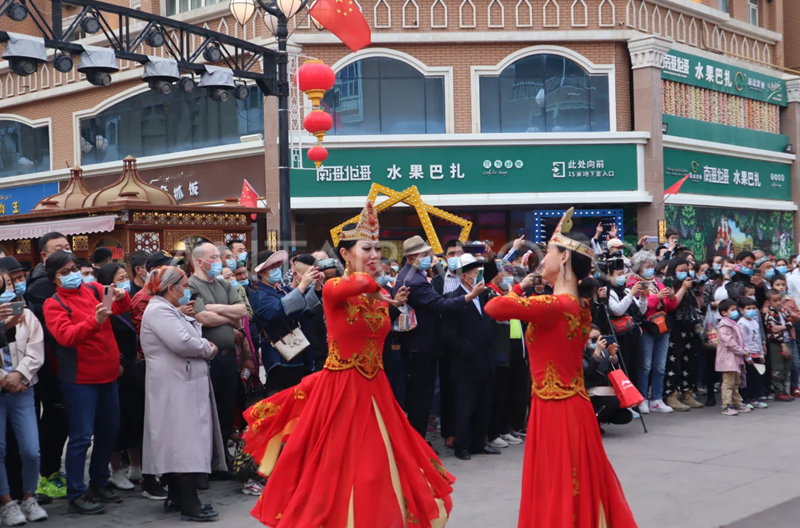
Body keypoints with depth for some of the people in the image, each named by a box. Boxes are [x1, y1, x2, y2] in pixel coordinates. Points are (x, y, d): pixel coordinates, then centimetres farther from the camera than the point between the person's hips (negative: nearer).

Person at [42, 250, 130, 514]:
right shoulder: (53, 304, -7)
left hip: (107, 374, 6)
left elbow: (121, 308, 2)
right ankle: (76, 495, 1)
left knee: (109, 431, 14)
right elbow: (65, 336, -21)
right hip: (79, 379, -6)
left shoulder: (93, 290, 8)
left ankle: (99, 483, 28)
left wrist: (121, 297, -21)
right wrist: (94, 321, -35)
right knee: (81, 436, -6)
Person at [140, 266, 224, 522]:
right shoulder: (158, 311, -14)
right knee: (187, 443, -11)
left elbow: (188, 339, 23)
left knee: (177, 441, 13)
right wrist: (209, 349, -8)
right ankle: (190, 505, -10)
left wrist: (204, 346, 3)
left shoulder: (169, 310, 21)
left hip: (184, 384, 11)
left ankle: (176, 496, 20)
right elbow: (182, 343, -23)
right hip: (176, 387, -11)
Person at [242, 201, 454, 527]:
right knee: (336, 467, 3)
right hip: (340, 388, -6)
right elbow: (358, 284, -35)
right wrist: (374, 288, -15)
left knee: (376, 465, 12)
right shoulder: (333, 288, -15)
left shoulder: (381, 295, 6)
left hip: (374, 389, 6)